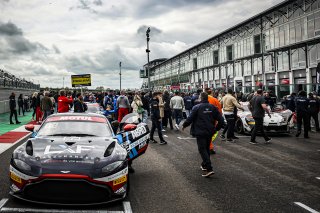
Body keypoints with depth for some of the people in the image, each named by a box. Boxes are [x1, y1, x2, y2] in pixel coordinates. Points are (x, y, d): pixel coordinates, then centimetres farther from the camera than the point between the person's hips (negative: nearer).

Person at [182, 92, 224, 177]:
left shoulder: (196, 107, -10)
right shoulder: (212, 107, 5)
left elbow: (190, 118, -10)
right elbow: (220, 120, 3)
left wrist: (184, 125, 7)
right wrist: (217, 128, 17)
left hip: (200, 132, -6)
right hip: (210, 132, 6)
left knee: (202, 149, -5)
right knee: (206, 148, 20)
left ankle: (209, 169, -16)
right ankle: (204, 165, 34)